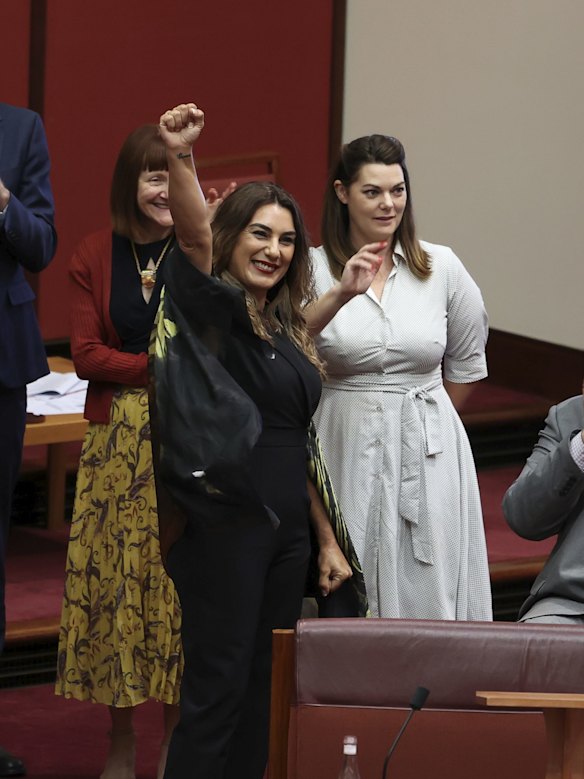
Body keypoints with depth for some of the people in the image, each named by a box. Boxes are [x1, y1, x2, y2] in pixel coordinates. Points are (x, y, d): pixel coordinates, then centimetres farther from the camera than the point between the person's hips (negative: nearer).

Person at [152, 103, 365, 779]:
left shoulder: (289, 334, 16)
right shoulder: (212, 308, -6)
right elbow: (194, 236, -27)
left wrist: (327, 539, 21)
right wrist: (180, 160, -45)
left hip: (286, 531, 8)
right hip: (224, 526, -8)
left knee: (262, 687, 10)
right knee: (217, 686, -7)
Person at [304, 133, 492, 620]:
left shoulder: (442, 268, 2)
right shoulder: (314, 269, -3)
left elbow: (466, 363, 15)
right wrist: (340, 295, -31)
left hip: (427, 456, 1)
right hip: (344, 451, -1)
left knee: (426, 598, 1)